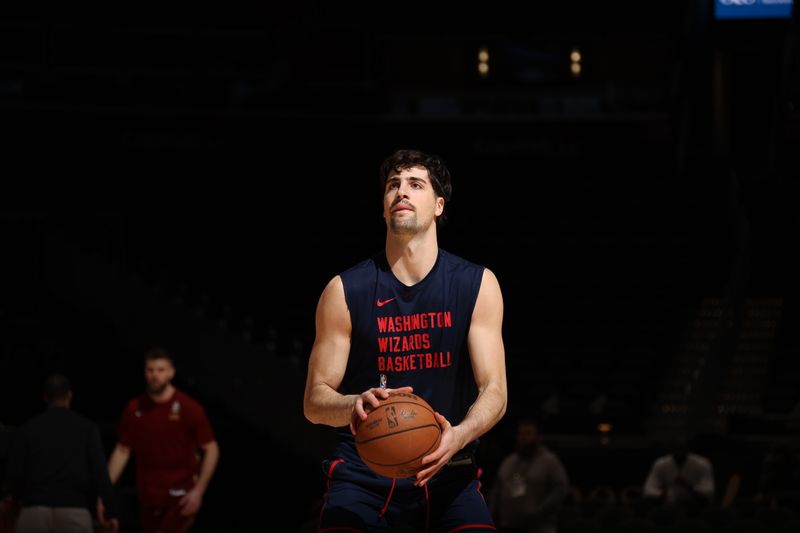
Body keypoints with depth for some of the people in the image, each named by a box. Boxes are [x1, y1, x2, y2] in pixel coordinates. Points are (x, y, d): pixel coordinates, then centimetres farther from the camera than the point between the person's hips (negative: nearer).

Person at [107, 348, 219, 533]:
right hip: (148, 497, 5)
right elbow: (122, 451, 10)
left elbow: (211, 450, -3)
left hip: (180, 497, -5)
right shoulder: (134, 409, 4)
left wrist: (198, 491, -12)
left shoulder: (189, 408, -7)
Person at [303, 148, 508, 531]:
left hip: (447, 473, 1)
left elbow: (494, 391, -3)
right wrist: (354, 406, -23)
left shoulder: (477, 285, 2)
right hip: (363, 474, -1)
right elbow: (314, 401, 1)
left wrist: (458, 435, -25)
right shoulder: (345, 291, 0)